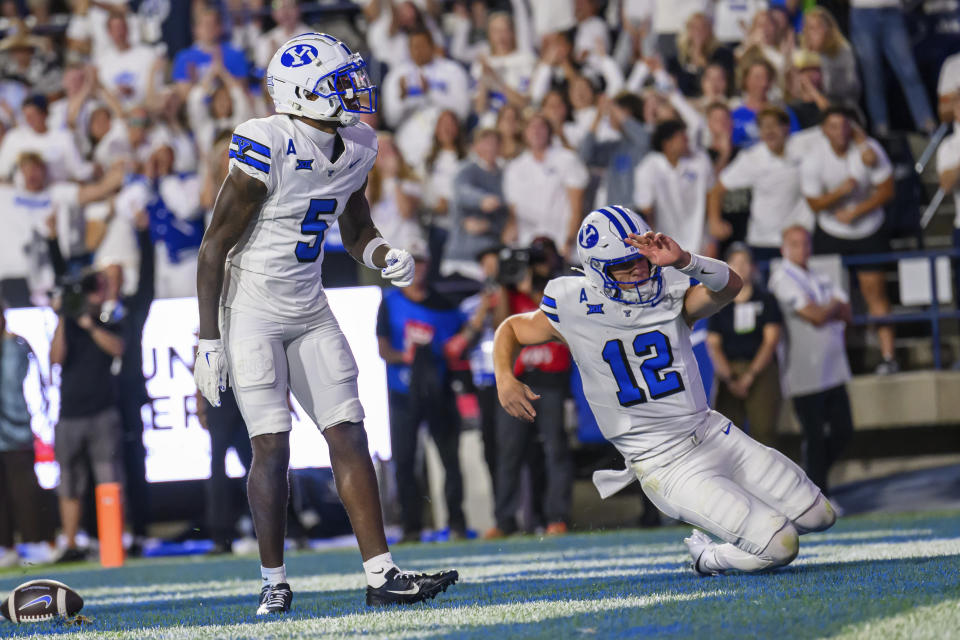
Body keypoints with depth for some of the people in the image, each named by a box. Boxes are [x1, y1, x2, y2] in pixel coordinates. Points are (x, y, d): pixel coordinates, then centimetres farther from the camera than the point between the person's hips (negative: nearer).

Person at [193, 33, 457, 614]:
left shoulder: (354, 150, 1)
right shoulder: (268, 150, -21)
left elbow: (357, 231, 18)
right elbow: (215, 246, -16)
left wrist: (386, 257, -6)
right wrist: (209, 340, -16)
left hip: (310, 312, 7)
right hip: (253, 311, -7)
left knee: (350, 436, 2)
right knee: (272, 447, -8)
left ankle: (382, 575, 2)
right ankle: (275, 582, 5)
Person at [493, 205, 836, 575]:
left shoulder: (671, 295, -2)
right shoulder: (573, 311, -8)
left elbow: (730, 286, -23)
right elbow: (511, 330, 8)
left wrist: (681, 261, -41)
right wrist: (505, 380, -12)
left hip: (713, 433, 5)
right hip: (665, 465, -5)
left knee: (817, 516, 6)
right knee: (779, 546, -16)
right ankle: (707, 556, 13)